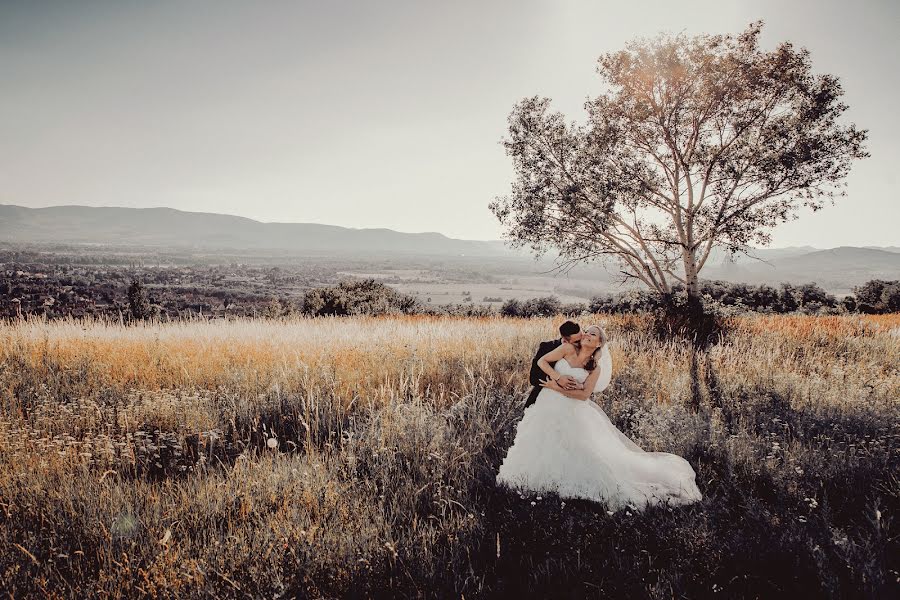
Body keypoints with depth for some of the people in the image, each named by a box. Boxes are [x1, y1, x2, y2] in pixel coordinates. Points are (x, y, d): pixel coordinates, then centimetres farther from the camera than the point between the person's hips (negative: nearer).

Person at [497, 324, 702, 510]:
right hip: (548, 404, 1)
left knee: (584, 448, -5)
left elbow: (584, 395, -10)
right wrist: (556, 376, -19)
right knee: (540, 446, 7)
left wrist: (557, 388, -17)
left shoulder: (595, 368, -1)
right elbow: (541, 361, -4)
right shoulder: (568, 349, -3)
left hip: (572, 410, -1)